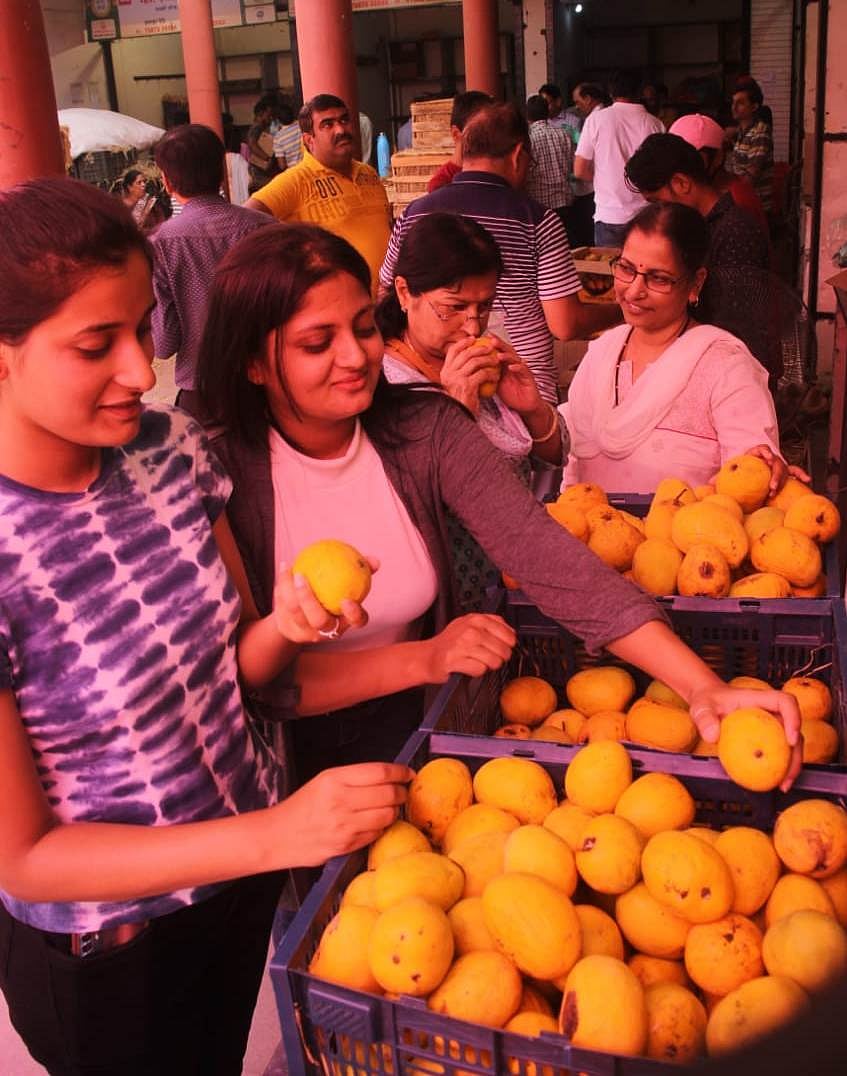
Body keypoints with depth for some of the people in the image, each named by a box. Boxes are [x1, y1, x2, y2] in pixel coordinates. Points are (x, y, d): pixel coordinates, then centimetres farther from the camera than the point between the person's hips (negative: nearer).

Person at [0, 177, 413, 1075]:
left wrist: (286, 624, -23)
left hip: (250, 865, 5)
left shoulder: (167, 447, -12)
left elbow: (235, 661, 0)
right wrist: (275, 836, -30)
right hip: (107, 951, -4)